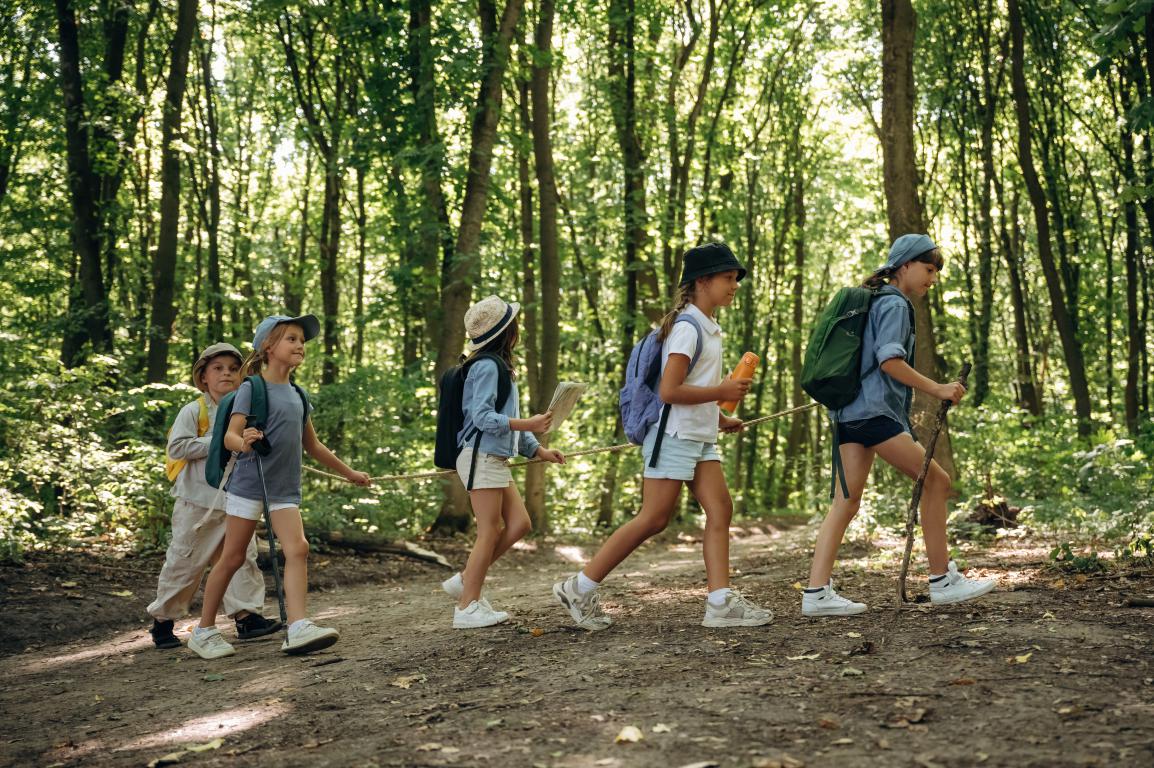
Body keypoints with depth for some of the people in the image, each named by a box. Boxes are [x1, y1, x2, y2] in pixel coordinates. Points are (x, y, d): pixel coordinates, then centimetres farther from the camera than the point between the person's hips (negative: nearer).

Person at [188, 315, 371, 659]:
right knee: (232, 557, 1)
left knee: (297, 548, -12)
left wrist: (348, 472, 28)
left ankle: (298, 629, -19)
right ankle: (204, 631, 15)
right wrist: (244, 444, -39)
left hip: (285, 488, 5)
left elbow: (313, 445, 23)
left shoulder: (298, 395, 13)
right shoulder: (251, 388, -6)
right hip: (249, 482, -5)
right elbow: (230, 436, -15)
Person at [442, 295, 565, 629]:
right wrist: (527, 424, -24)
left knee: (519, 524, 6)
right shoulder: (486, 366, -12)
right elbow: (483, 416, -20)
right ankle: (468, 607, -1)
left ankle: (464, 580, 12)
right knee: (490, 533, -6)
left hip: (495, 460, 10)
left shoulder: (499, 366, 19)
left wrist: (539, 450, 15)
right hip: (481, 458, -10)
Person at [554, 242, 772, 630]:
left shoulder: (707, 328, 16)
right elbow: (669, 391, -22)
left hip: (700, 438, 10)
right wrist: (723, 391, -16)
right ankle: (579, 588, 3)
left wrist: (720, 418, 12)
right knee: (653, 519, -6)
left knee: (720, 509, -1)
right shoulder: (687, 327, -15)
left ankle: (720, 603, -2)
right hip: (675, 435, -10)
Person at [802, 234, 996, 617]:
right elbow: (889, 360, -19)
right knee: (936, 480, -2)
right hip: (876, 412, -10)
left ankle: (816, 593, -3)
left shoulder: (874, 302, 23)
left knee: (846, 502, 3)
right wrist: (937, 389, -20)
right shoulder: (895, 304, -7)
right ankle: (942, 580, 4)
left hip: (851, 413, 10)